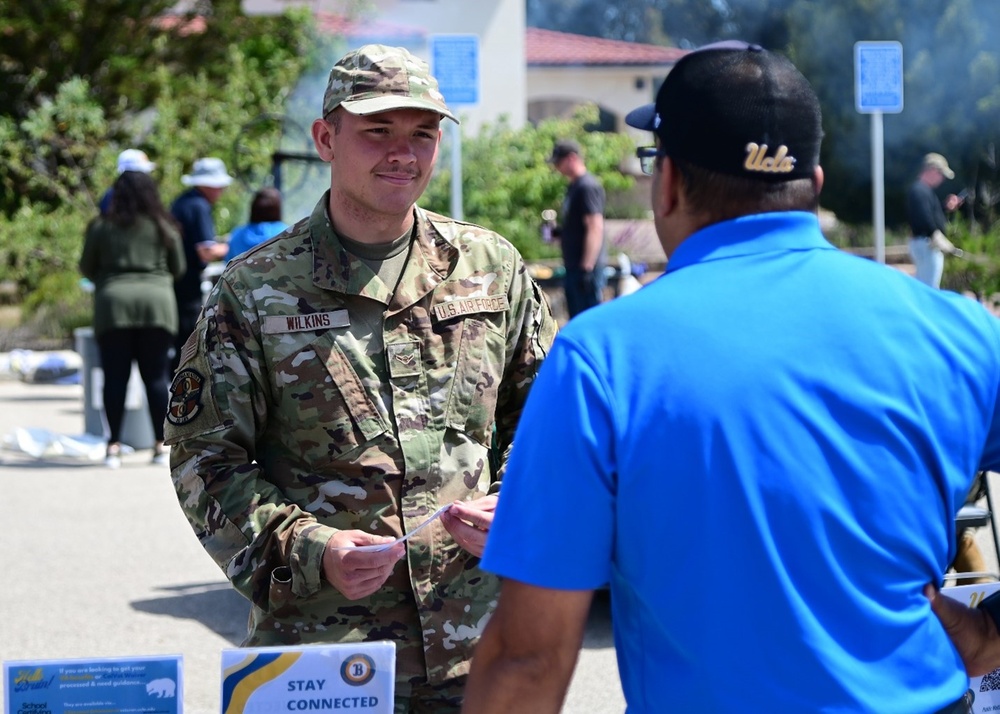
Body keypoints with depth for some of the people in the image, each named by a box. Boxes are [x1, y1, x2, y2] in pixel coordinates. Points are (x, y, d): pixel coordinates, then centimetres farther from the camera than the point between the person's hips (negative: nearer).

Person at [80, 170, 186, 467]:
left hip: (113, 302, -1)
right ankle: (161, 445, 5)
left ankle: (114, 446, -2)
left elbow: (86, 268, 12)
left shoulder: (101, 226, 4)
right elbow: (178, 268, 16)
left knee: (115, 376, 3)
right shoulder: (164, 227, 8)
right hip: (157, 301, 1)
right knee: (155, 375, 6)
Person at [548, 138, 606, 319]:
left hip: (586, 267, -10)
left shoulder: (588, 187, -14)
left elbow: (595, 228, -21)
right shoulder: (574, 186, 15)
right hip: (573, 266, 10)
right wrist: (557, 231, 10)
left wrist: (587, 268, -24)